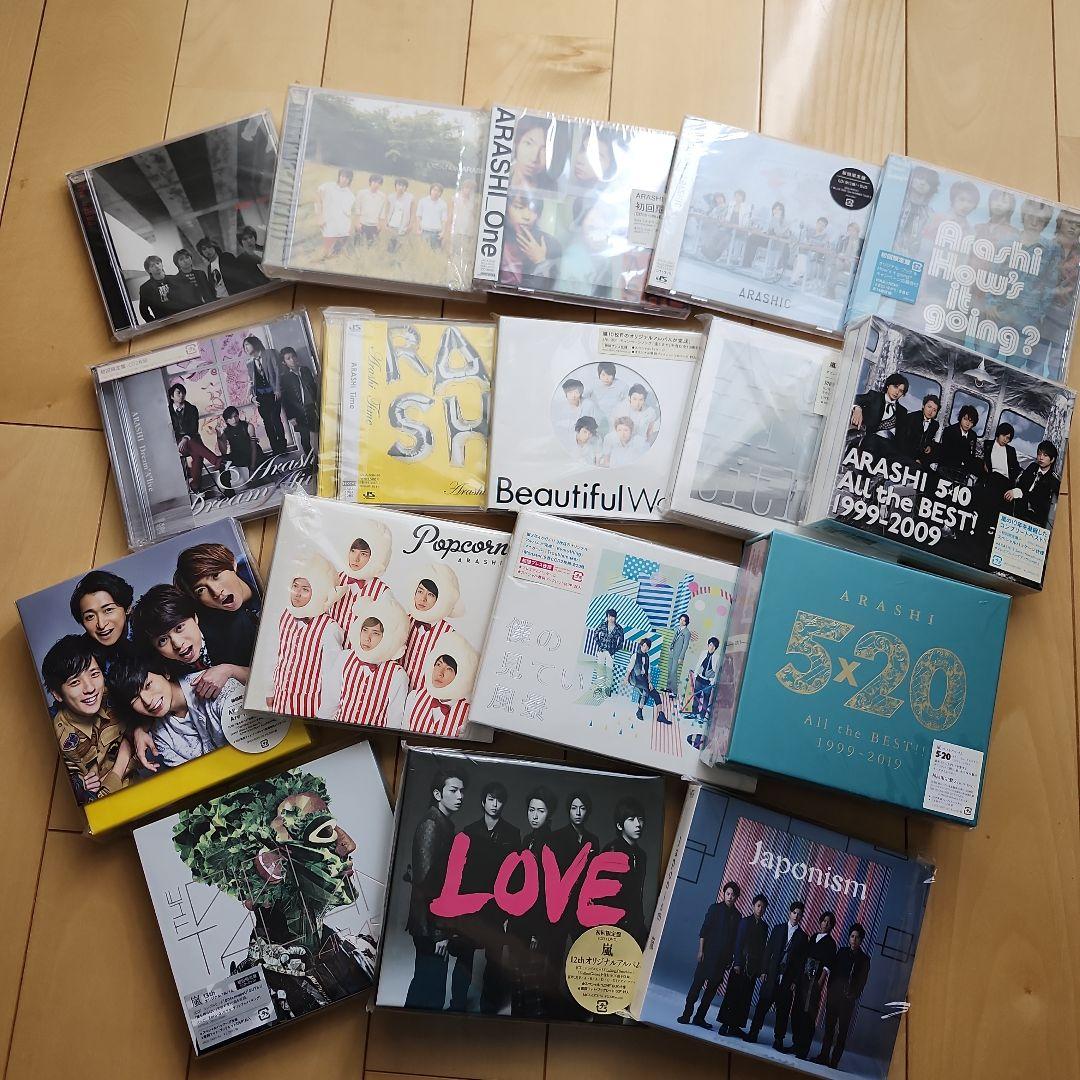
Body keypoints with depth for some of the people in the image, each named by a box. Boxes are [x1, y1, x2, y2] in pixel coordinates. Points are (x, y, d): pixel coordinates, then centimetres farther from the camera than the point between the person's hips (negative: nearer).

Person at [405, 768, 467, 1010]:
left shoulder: (445, 825, 13)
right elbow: (425, 879, -21)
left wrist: (443, 928, 13)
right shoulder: (431, 824, -16)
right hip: (430, 925, -10)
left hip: (436, 923, 10)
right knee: (431, 992, -4)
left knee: (424, 985, 18)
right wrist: (438, 931, -20)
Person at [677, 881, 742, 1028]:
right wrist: (701, 950, -8)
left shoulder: (737, 916, 10)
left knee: (712, 988, 4)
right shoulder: (715, 908, 1)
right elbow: (703, 931, -1)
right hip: (708, 954, -3)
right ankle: (686, 1015, -1)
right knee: (697, 984, -5)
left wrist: (731, 958, 6)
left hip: (723, 958, 3)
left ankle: (699, 1017, 10)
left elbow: (735, 939, 11)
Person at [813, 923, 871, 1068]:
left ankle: (834, 1061, 3)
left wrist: (853, 996, -10)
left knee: (842, 1031, 0)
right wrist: (830, 990, 0)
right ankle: (824, 1056, 17)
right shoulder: (842, 952, 9)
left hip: (848, 1000, -3)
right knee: (829, 1026, 9)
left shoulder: (864, 959, 0)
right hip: (833, 995, 3)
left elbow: (862, 981, -1)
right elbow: (833, 971, 9)